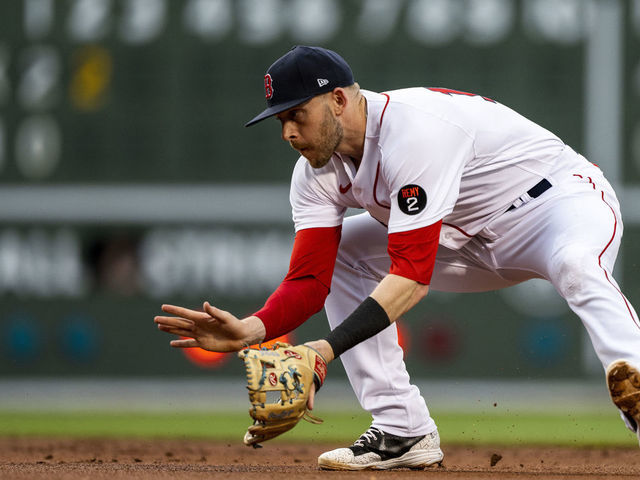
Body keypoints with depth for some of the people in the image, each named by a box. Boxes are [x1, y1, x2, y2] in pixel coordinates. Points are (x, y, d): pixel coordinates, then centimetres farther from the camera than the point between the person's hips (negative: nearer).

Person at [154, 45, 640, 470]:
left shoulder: (413, 131, -31)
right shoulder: (319, 170, -6)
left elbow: (413, 274, -36)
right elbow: (309, 279, -9)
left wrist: (330, 347, -43)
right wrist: (251, 329, -29)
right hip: (473, 238, 9)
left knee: (576, 265, -42)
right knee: (337, 254, 1)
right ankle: (404, 431, -3)